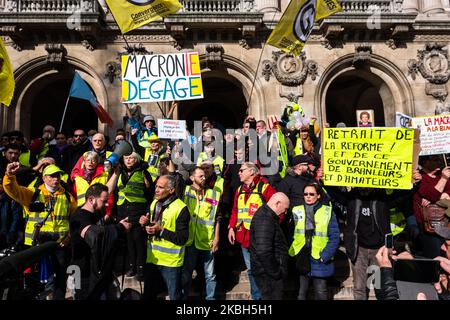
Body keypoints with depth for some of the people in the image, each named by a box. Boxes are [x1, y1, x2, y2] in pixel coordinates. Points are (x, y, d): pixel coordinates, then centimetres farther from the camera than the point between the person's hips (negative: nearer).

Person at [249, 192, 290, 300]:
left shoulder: (265, 214, 12)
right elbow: (263, 252, -30)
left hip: (269, 272, 10)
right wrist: (276, 273, -19)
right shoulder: (265, 219, -22)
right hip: (269, 275, -10)